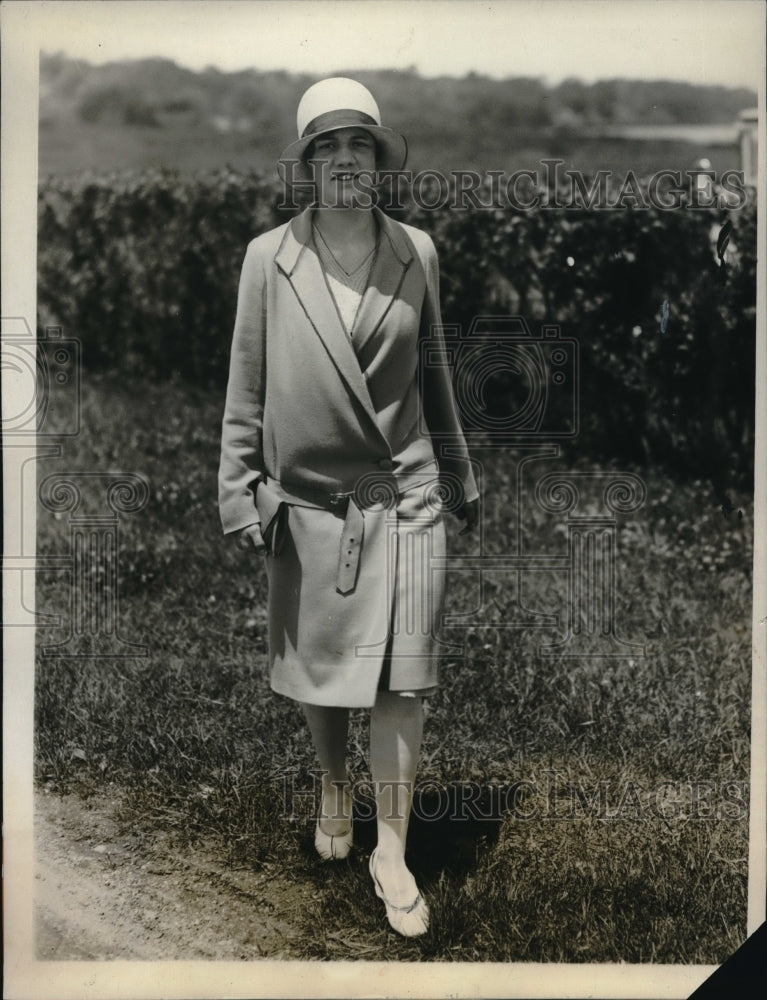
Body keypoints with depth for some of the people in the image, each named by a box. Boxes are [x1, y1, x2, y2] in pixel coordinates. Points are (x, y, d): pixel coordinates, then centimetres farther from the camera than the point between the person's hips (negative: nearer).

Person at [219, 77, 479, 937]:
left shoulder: (416, 253, 2)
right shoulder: (268, 258, -3)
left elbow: (432, 373, 11)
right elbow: (246, 385, 1)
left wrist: (459, 478, 15)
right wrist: (239, 494, -2)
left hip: (403, 497, 0)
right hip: (305, 499, 0)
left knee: (402, 680, 0)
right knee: (316, 671, 15)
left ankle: (392, 851, 15)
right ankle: (333, 788, 44)